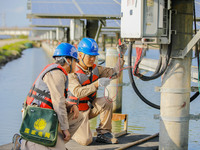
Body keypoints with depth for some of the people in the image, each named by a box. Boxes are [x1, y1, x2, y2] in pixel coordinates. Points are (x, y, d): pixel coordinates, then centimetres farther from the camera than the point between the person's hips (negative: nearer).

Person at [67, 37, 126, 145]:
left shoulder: (95, 69, 1)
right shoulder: (72, 73, -22)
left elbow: (114, 73, -2)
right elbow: (78, 92, -36)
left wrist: (121, 57, -16)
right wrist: (97, 84, -44)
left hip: (90, 107, 6)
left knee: (106, 102, -22)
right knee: (86, 141, -21)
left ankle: (103, 133, -6)